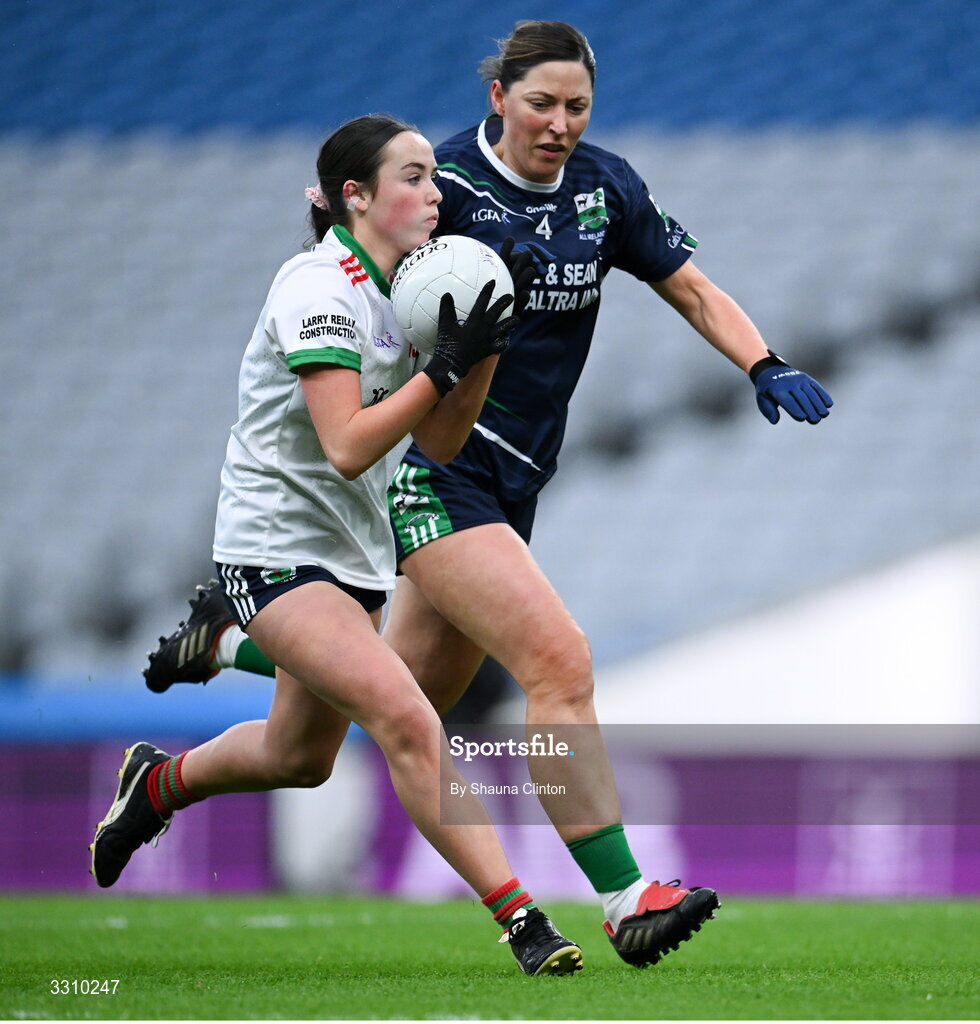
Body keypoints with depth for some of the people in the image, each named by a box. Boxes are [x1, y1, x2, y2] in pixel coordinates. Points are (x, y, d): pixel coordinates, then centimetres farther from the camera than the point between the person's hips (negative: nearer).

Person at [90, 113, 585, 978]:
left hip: (354, 551, 9)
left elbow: (439, 443, 6)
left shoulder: (404, 291, 6)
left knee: (301, 758, 20)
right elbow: (348, 446, -26)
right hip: (276, 554, -9)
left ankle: (158, 784, 47)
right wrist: (447, 364, -26)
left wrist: (485, 349, -7)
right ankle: (522, 923, -24)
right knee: (407, 720, -22)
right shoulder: (318, 288, -18)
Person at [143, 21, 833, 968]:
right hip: (434, 467, -7)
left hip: (511, 479, 7)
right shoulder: (448, 184, -13)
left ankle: (228, 638, 39)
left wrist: (767, 368, -7)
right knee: (558, 661, -21)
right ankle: (624, 902, -19)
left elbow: (694, 294, 8)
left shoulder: (605, 187, 3)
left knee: (409, 694, 17)